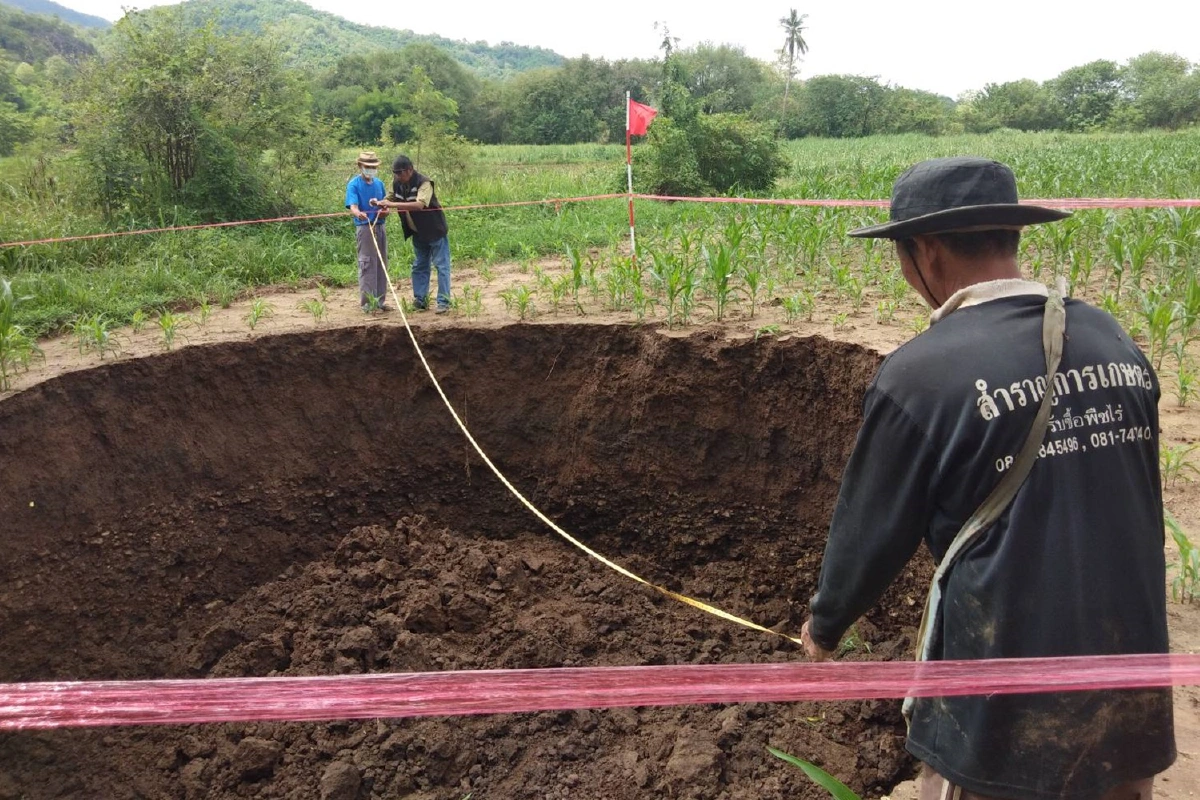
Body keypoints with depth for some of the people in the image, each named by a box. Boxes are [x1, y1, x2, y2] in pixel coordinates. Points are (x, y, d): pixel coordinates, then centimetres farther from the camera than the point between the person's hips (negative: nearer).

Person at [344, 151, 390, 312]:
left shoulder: (379, 183, 10)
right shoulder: (354, 184, -7)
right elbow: (353, 206, -19)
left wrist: (384, 211, -7)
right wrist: (358, 213, -41)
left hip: (380, 226, 6)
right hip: (365, 228, -6)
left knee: (381, 264, 10)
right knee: (367, 264, -6)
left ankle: (380, 300, 18)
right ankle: (367, 302, -2)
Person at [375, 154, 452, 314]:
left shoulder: (424, 183, -25)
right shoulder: (397, 184, -3)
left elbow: (419, 205, -39)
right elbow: (390, 198, 12)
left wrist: (392, 204, -39)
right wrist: (380, 203, -13)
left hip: (435, 231, -7)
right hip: (418, 233, 8)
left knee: (442, 266, -3)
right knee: (419, 267, 12)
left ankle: (443, 302, -1)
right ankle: (420, 301, 19)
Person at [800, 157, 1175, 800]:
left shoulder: (922, 372, -18)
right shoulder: (1115, 343, 0)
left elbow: (871, 528, -8)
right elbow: (1142, 509, 11)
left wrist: (824, 624, 11)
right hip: (1134, 682, 6)